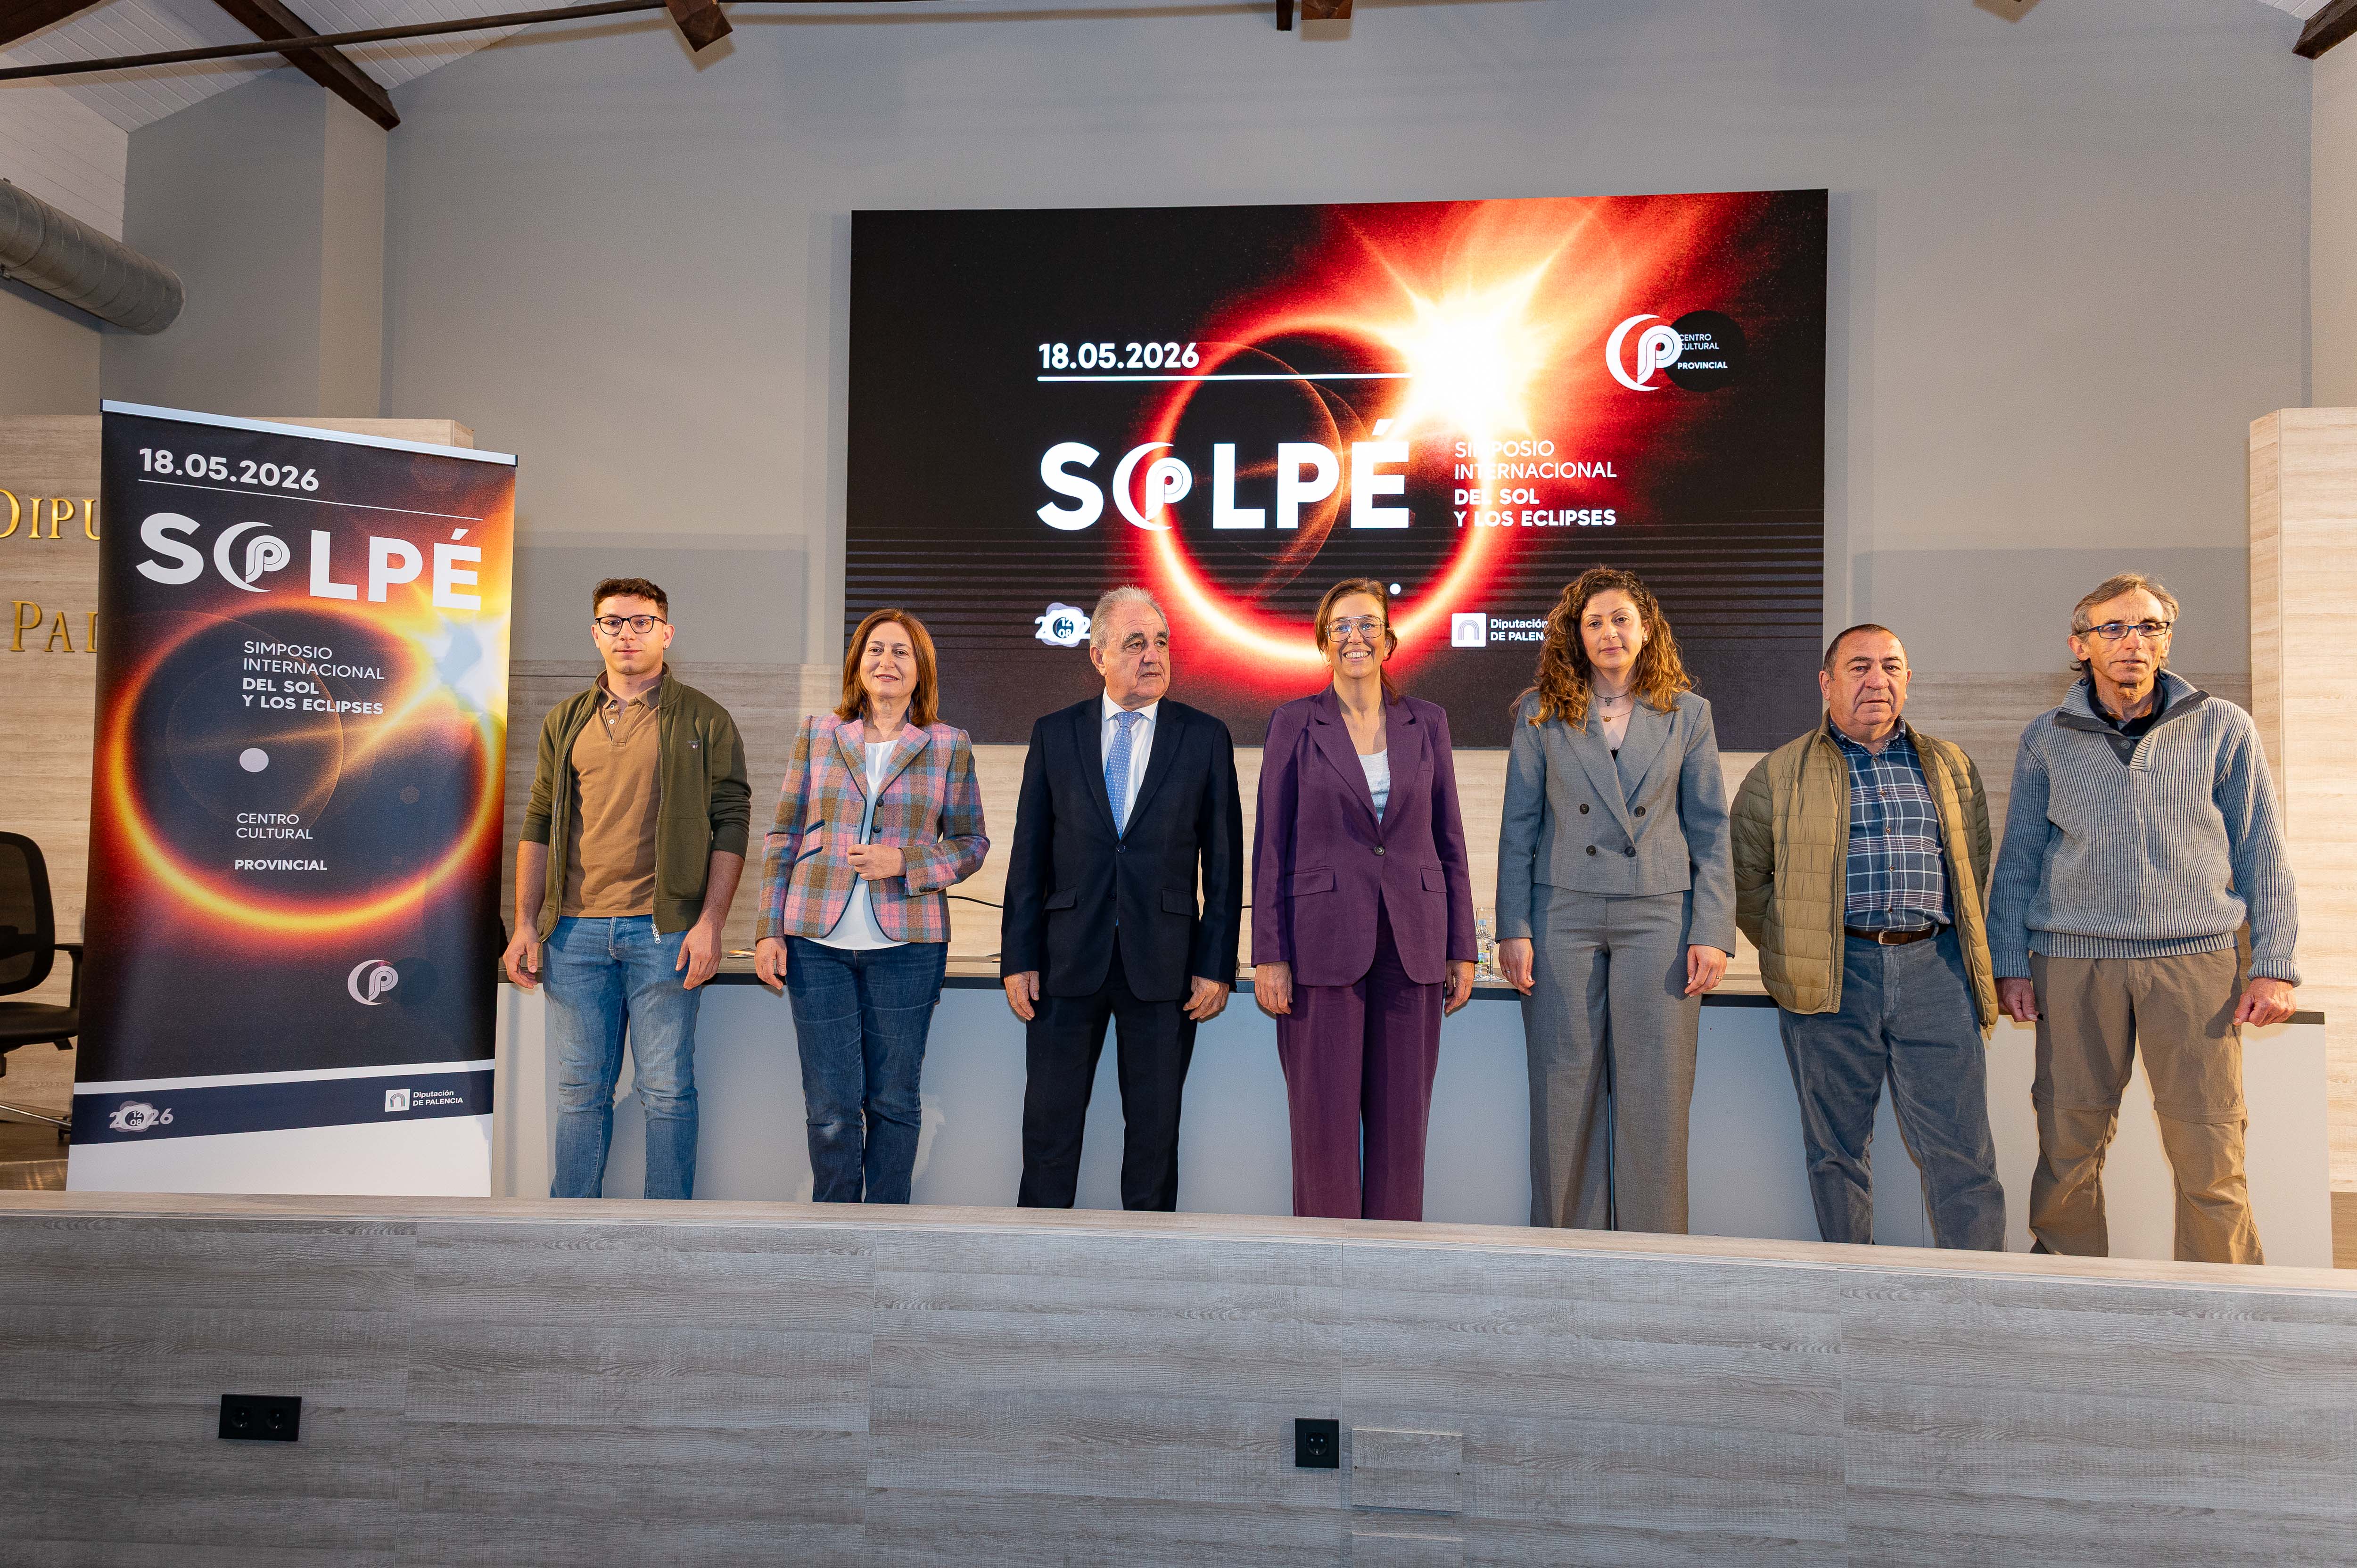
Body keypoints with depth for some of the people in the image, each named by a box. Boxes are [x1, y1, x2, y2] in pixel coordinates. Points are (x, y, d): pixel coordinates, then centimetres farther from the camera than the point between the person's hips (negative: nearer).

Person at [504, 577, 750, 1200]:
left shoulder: (703, 720, 2)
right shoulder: (566, 721, 14)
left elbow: (731, 824, -2)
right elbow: (538, 827, 15)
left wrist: (710, 923, -11)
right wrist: (526, 925, 6)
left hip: (664, 932, -3)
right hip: (575, 932, 4)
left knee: (667, 1091, 3)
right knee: (581, 1091, 10)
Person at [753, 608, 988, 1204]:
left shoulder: (949, 745, 5)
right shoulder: (818, 734, 8)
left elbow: (971, 842, 7)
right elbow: (782, 838, 9)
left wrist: (905, 861, -11)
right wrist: (769, 930, 3)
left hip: (907, 945, 0)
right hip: (817, 942, 1)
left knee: (894, 1100, 7)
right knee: (831, 1107, 3)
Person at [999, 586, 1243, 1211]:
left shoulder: (1206, 737, 4)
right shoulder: (1054, 734, 7)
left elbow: (1224, 862, 2)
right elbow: (1028, 855, 6)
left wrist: (1218, 966, -4)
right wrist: (1017, 959, 0)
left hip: (1163, 966, -1)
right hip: (1068, 959, 1)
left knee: (1155, 1129, 8)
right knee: (1049, 1127, 6)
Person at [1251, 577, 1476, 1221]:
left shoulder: (1427, 722, 8)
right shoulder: (1294, 723, 1)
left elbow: (1449, 843, 10)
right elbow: (1271, 846, 0)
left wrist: (1462, 950, 5)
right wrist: (1269, 956, -6)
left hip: (1412, 943, 2)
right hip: (1323, 941, -2)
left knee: (1402, 1119, 8)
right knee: (1324, 1120, 1)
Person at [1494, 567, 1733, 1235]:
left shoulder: (1687, 714, 8)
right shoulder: (1542, 712, 6)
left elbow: (1710, 831, 6)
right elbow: (1518, 828, 5)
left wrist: (1712, 933, -2)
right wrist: (1514, 929, -3)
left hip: (1658, 917, 0)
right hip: (1563, 917, 0)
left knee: (1655, 1096, 1)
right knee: (1565, 1091, 3)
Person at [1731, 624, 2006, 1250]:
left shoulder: (1951, 767, 17)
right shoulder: (1779, 774, 8)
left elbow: (1975, 868, 21)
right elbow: (1747, 876, 9)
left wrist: (1973, 960, 13)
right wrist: (1794, 952, 5)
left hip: (1935, 969, 2)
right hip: (1833, 980, -1)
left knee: (1961, 1149, -1)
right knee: (1837, 1147, 6)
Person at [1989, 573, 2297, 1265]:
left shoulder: (2224, 728, 8)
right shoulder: (2047, 738, 9)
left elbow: (2263, 854, 8)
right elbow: (2018, 858, 12)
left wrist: (2274, 965, 1)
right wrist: (2011, 963, 6)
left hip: (2195, 961, 0)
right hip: (2074, 964, 1)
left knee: (2209, 1154, -1)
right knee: (2068, 1145, 2)